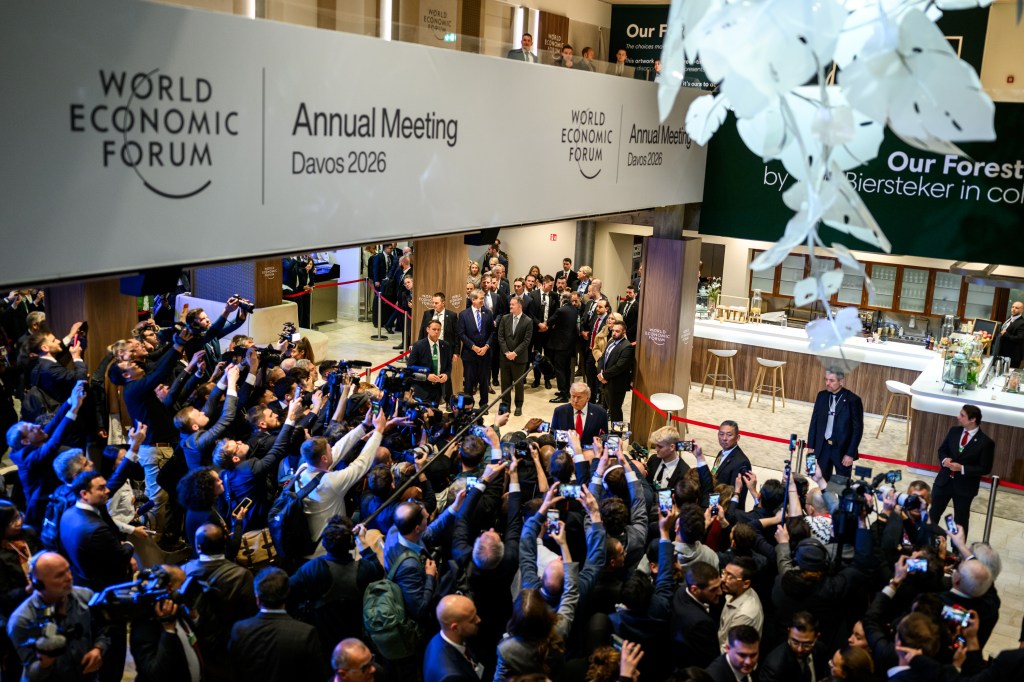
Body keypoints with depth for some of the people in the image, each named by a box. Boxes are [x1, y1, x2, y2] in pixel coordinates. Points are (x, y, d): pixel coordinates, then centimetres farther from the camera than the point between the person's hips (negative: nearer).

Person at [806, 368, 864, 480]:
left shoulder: (853, 400, -13)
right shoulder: (822, 396, 1)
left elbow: (858, 429, -11)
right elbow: (814, 422, 7)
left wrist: (850, 453, -13)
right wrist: (810, 446, 5)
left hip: (843, 449, -4)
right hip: (823, 447, 4)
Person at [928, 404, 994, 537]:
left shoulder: (985, 442, -16)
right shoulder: (954, 431, 0)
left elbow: (985, 469, -12)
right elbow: (942, 450, 12)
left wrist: (962, 468, -23)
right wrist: (944, 459, -12)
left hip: (964, 486, -5)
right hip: (944, 481, 5)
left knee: (960, 521, 11)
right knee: (933, 514, 16)